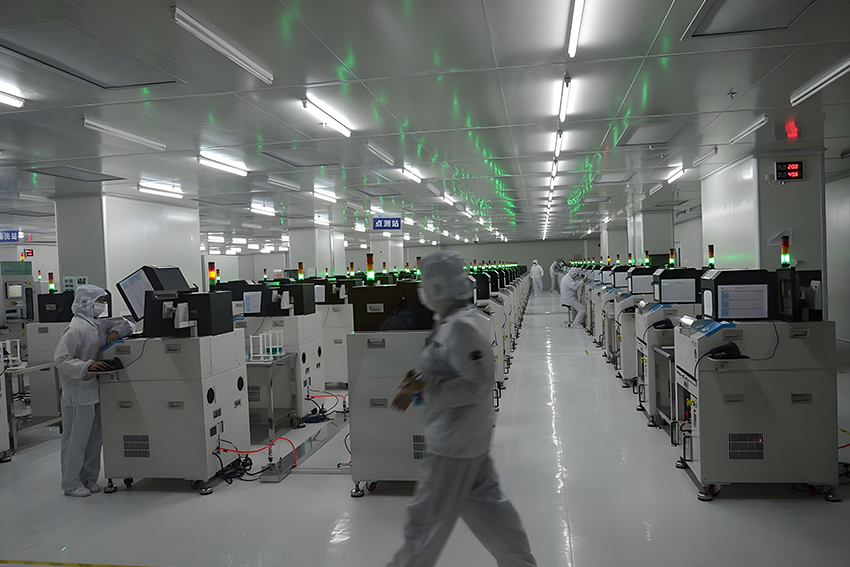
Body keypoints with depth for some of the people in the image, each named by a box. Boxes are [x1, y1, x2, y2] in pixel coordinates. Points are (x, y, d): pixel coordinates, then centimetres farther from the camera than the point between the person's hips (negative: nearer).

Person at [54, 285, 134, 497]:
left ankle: (89, 479, 26)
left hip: (95, 390, 9)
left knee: (94, 439, 15)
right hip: (78, 393, -9)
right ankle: (71, 483, 14)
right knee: (76, 439, 2)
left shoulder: (98, 325, 10)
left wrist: (116, 331, 1)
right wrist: (87, 366, -28)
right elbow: (60, 359, -19)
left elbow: (125, 324, 21)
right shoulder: (76, 328, -15)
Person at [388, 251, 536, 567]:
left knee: (429, 514, 6)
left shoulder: (459, 326, -23)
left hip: (454, 440, -10)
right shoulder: (464, 319, 8)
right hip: (471, 435, 10)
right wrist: (417, 387, 8)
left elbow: (476, 384, -25)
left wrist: (424, 387, -22)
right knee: (486, 504, 21)